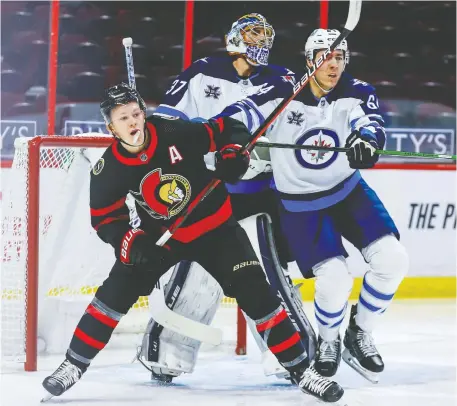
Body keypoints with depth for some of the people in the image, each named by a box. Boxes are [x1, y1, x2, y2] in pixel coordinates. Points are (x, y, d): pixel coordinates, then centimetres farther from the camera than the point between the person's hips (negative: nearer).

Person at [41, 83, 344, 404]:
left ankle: (301, 370, -4)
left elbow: (230, 129, -10)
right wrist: (130, 242, -22)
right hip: (158, 236, 2)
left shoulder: (178, 133, -22)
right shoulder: (109, 169, -15)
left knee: (255, 292, -11)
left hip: (214, 227, -2)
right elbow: (105, 218, -5)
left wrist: (234, 154, -29)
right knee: (118, 291, -10)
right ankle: (74, 365, 5)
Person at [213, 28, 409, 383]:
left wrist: (365, 139, -52)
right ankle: (328, 342, 15)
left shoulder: (356, 93, -11)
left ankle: (359, 335, 12)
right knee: (335, 281, -18)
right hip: (300, 204, -3)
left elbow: (372, 121, -29)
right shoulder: (283, 93, -16)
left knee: (392, 260, -11)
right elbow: (240, 115, -17)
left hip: (348, 191, 3)